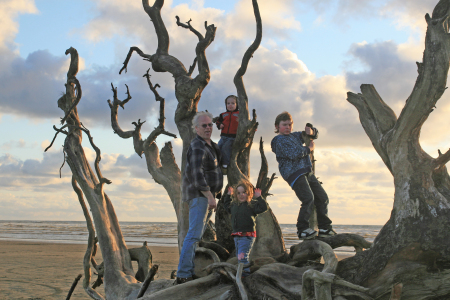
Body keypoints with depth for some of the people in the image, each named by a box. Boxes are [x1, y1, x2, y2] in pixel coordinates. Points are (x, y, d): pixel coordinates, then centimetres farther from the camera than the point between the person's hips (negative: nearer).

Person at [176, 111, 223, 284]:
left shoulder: (211, 145, 16)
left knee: (197, 234, 11)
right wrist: (210, 196, -29)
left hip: (206, 194, 11)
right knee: (194, 234, -16)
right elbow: (197, 174, -26)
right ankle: (183, 275, -19)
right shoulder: (198, 147, -15)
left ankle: (189, 272, 16)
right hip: (198, 194, -11)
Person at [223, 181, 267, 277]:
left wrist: (259, 197, -19)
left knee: (242, 255, -18)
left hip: (247, 235, -8)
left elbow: (263, 207, -18)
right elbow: (226, 205, 35)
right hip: (237, 235, 8)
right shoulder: (234, 205, 14)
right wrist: (228, 195, 28)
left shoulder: (252, 204, -6)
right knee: (238, 255, 14)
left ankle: (245, 271, -14)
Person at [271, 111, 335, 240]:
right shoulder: (279, 141, -5)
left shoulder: (295, 135, 21)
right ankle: (302, 229, -19)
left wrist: (311, 132, 4)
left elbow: (315, 135, 29)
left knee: (322, 197, 9)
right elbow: (294, 154, -19)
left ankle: (325, 228, 18)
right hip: (294, 174, -9)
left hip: (307, 172, 9)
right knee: (308, 199, -23)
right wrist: (309, 148, -5)